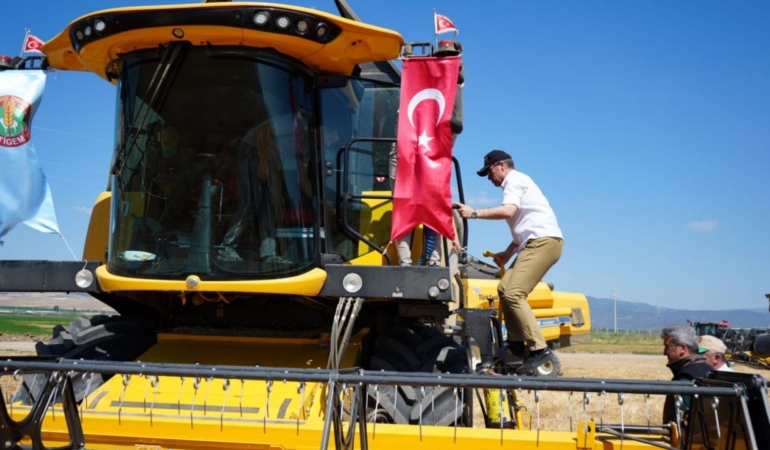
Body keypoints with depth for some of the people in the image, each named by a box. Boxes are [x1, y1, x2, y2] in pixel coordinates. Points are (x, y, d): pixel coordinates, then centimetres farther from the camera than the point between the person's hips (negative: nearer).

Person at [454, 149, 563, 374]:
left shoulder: (514, 180, -3)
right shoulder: (516, 183, 27)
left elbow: (508, 211, -22)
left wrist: (474, 213, -18)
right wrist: (508, 253, 21)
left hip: (544, 242, -11)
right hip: (536, 242, 11)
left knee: (513, 293, -20)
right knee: (505, 288, 11)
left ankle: (538, 349, -22)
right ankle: (516, 343, 14)